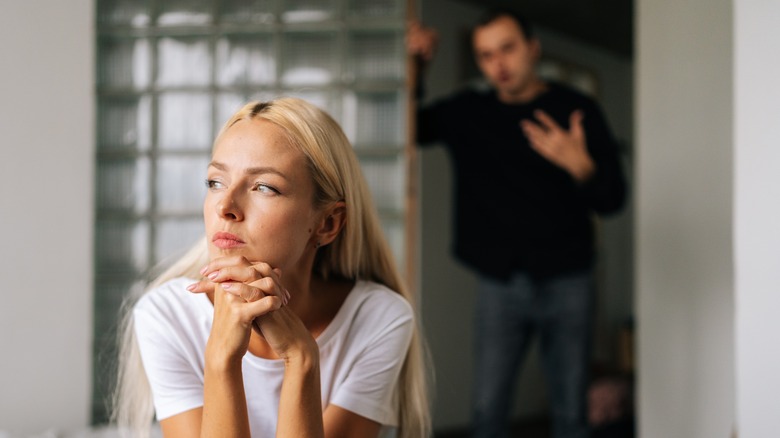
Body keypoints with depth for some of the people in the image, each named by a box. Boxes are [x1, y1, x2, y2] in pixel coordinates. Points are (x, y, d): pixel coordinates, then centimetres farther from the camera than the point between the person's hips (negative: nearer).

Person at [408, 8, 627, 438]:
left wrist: (580, 166, -25)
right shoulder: (468, 111, 6)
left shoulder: (576, 109, -1)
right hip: (499, 282, 2)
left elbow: (613, 199, -3)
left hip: (566, 281, -1)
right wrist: (414, 68, 0)